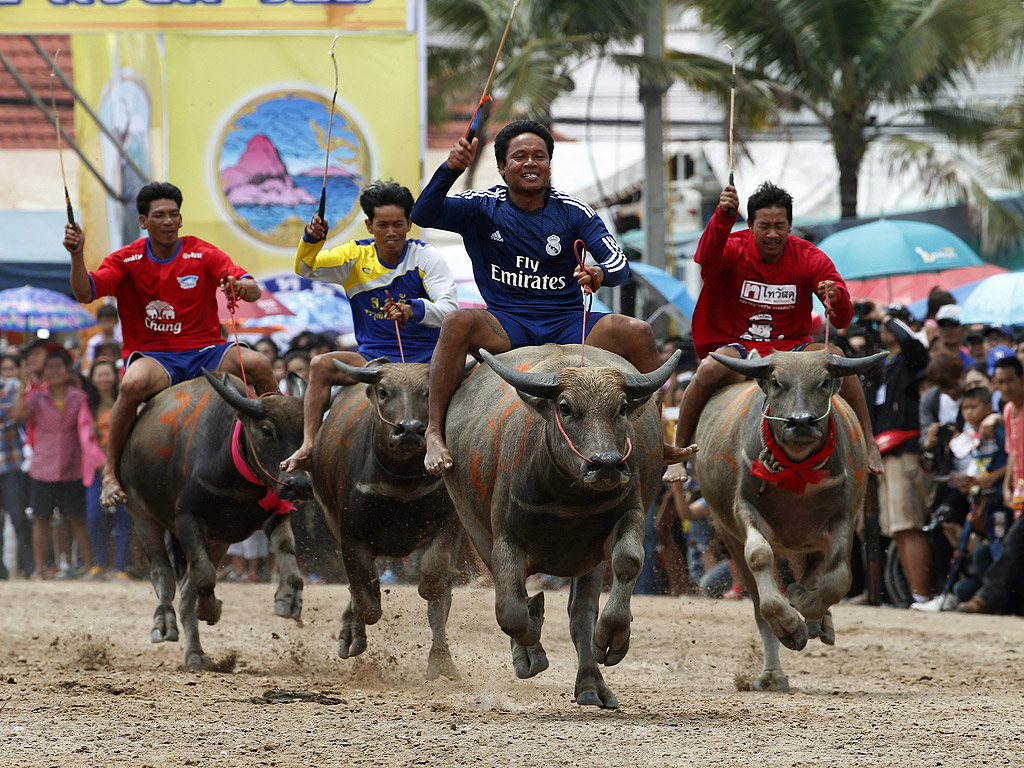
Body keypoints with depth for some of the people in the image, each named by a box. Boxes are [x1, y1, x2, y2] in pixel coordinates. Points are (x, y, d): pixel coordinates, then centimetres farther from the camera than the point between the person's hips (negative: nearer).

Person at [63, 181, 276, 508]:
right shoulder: (127, 260, 2)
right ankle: (111, 471, -23)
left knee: (258, 364, -26)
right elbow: (84, 294, -10)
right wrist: (77, 255, -27)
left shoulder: (202, 254, 3)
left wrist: (242, 287, -30)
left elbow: (253, 290, -5)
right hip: (153, 355, -1)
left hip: (204, 352, 2)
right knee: (133, 384, -37)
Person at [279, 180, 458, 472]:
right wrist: (312, 239, -27)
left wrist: (415, 310, -36)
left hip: (424, 360, -2)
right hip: (372, 358, 3)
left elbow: (450, 310, -14)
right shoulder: (357, 256, 6)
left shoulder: (425, 257, -3)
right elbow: (306, 268, -5)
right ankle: (308, 447, -26)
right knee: (321, 365, -22)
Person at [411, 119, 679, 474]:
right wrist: (451, 168, -29)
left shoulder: (573, 212, 5)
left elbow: (619, 263, -4)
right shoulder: (484, 208, 3)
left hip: (567, 325, 1)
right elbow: (424, 215, -12)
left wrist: (600, 274, -30)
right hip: (507, 330, -1)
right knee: (458, 322, -33)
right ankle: (434, 432, -32)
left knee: (638, 333, -21)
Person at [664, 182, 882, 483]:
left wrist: (836, 297, -32)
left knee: (835, 356, -27)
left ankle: (869, 447, -17)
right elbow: (706, 258, -32)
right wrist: (724, 216, -50)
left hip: (790, 348, 2)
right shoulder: (734, 250, -5)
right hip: (737, 348, -2)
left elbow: (843, 320, -7)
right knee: (711, 368, -35)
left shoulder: (810, 259, 0)